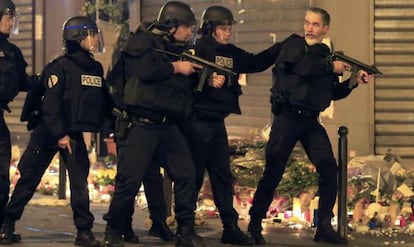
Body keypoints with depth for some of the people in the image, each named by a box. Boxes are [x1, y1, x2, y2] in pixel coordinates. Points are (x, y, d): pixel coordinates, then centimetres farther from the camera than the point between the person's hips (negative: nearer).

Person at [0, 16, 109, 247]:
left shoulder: (96, 68, 8)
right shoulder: (60, 67, -12)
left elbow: (102, 102, 16)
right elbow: (51, 104, -17)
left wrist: (97, 126, 5)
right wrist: (59, 134, -20)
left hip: (75, 134, 5)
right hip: (48, 132, -5)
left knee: (80, 182, -4)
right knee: (29, 179, 1)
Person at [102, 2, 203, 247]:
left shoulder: (179, 50, 19)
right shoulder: (143, 42, -2)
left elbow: (188, 85, 25)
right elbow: (145, 69, -21)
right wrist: (175, 67, -9)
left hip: (169, 126, 7)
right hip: (141, 125, -7)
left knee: (186, 175, -3)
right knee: (130, 180, -6)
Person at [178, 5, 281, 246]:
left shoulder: (232, 53, 13)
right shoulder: (198, 49, -9)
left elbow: (257, 63, 21)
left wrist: (284, 46, 12)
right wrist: (207, 80, -34)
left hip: (217, 122, 7)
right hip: (197, 120, -7)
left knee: (223, 175, 8)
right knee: (193, 175, -1)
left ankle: (231, 228, 12)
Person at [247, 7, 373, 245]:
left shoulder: (325, 55, 14)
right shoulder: (293, 44, -1)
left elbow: (334, 93, 19)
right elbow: (303, 66, -21)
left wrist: (353, 81, 4)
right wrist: (331, 67, -10)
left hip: (311, 121, 5)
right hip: (287, 118, -5)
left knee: (329, 168, -8)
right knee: (273, 173, -4)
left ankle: (324, 226, 0)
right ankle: (255, 225, 6)